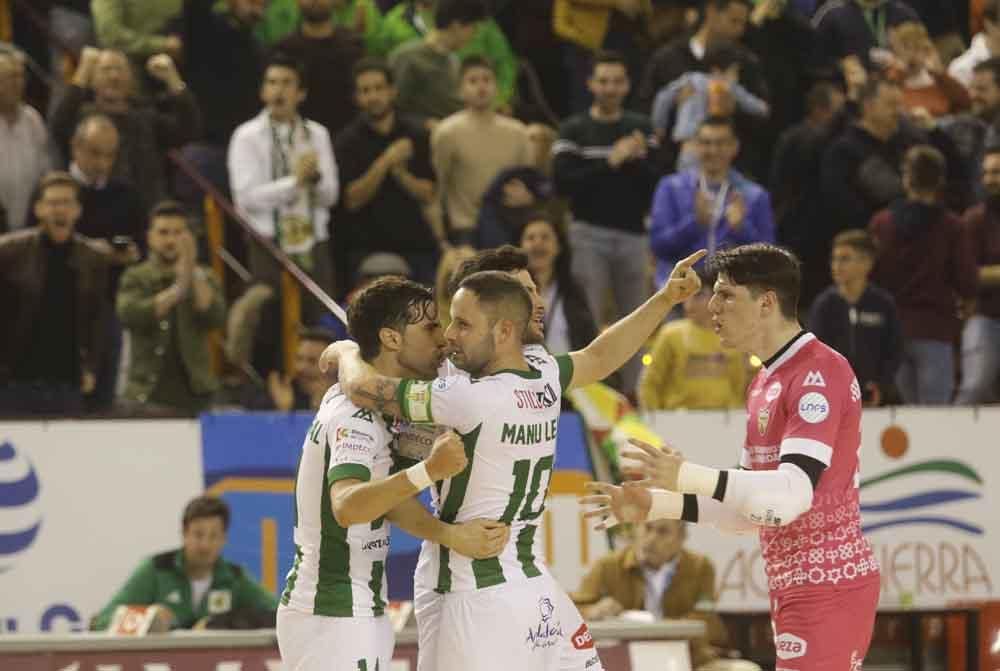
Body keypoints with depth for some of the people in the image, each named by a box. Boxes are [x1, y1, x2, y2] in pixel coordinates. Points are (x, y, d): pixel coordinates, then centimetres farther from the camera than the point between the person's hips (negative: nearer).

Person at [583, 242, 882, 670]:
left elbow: (793, 494, -25)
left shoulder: (820, 374, -14)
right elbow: (754, 509, 20)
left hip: (827, 589, -10)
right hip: (796, 588, 10)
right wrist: (656, 506, 12)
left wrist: (689, 477, -32)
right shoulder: (766, 382, 17)